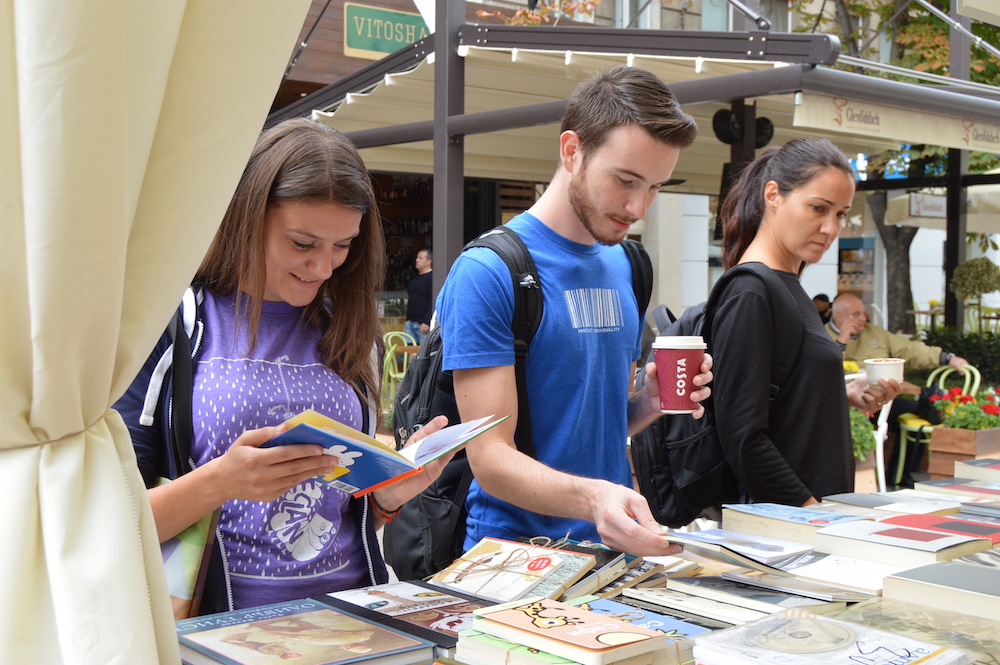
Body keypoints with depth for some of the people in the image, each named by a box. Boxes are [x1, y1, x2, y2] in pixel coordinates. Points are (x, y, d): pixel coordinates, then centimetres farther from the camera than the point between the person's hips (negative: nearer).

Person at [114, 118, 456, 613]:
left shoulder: (348, 331, 11)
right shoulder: (173, 327, -2)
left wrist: (391, 492, -3)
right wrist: (219, 482, -20)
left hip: (349, 612, 4)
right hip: (222, 624, -3)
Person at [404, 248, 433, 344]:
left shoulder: (432, 278, -8)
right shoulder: (414, 278, 19)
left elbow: (433, 303, -16)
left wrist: (427, 323, -21)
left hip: (423, 324, -8)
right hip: (410, 323, 9)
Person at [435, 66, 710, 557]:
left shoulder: (622, 266, 13)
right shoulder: (487, 272, -11)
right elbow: (490, 457, -15)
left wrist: (653, 401, 0)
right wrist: (592, 497, -32)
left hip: (616, 552, 6)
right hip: (519, 553, -6)